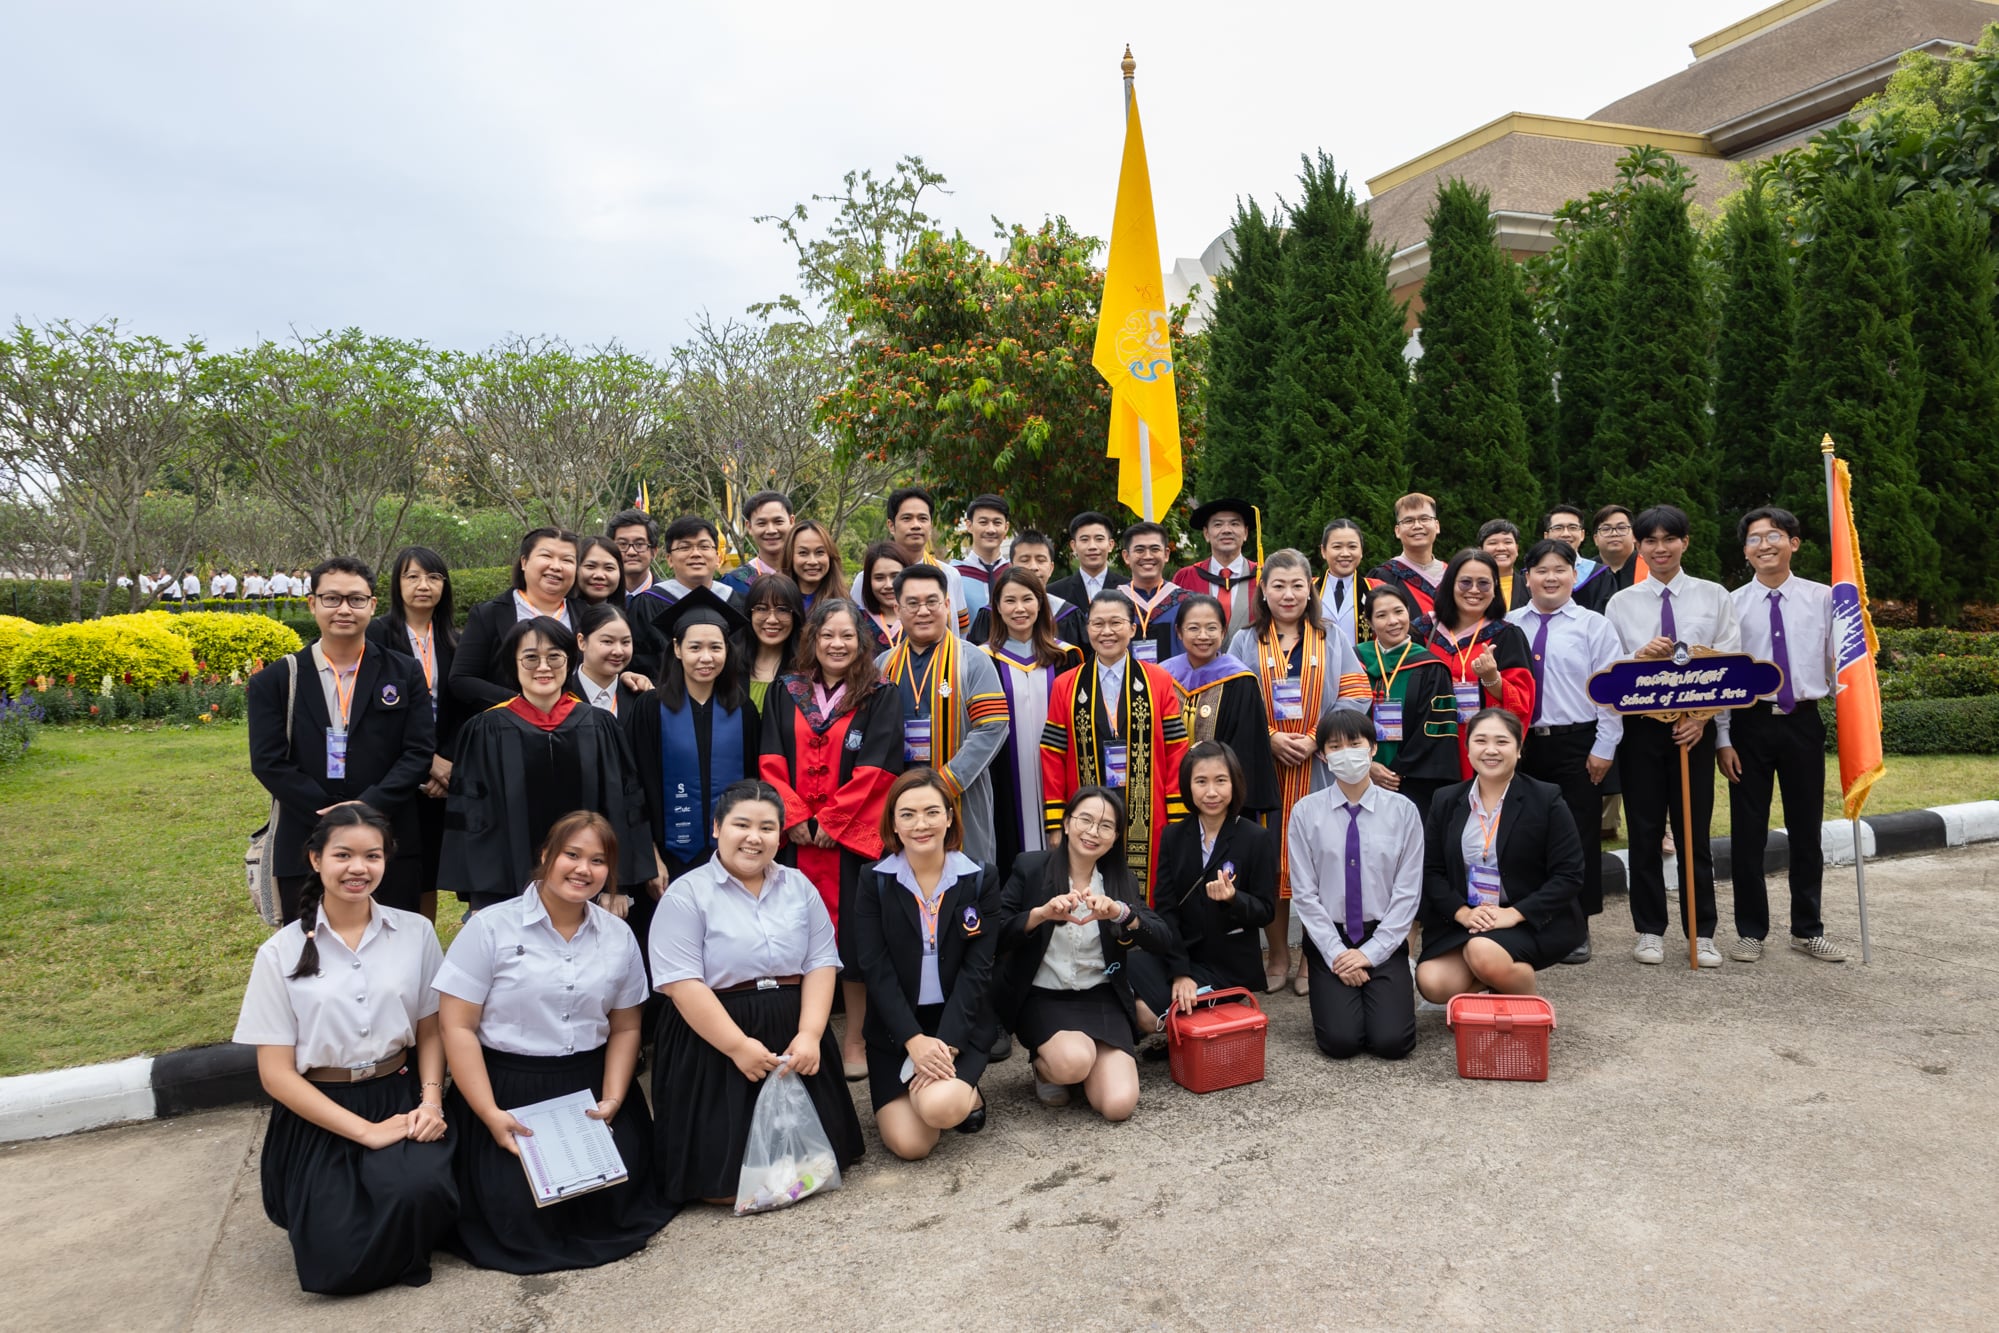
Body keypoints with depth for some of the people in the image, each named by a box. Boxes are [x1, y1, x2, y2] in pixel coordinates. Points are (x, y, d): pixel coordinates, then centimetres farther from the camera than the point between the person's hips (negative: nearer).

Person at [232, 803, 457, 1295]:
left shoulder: (415, 932, 1)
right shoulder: (282, 953, -4)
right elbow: (275, 1072, -5)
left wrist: (430, 1101, -12)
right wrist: (366, 1131, -13)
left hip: (400, 1098, 1)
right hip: (317, 1116, -1)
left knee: (419, 1187, -31)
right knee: (338, 1262, -18)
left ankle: (404, 1254, 5)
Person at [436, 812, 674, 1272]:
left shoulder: (619, 937, 6)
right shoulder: (491, 928, -6)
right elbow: (457, 1026, -8)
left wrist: (612, 1100, -4)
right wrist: (490, 1114, -14)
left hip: (588, 1086, 3)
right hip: (508, 1088, -3)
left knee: (613, 1198, -13)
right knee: (518, 1213, -15)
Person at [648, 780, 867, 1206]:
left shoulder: (799, 886, 8)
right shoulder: (687, 894, -6)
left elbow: (821, 963, 3)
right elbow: (681, 983, -14)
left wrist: (809, 1035, -11)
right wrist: (738, 1046, -19)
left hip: (793, 1035, 4)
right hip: (713, 1047, -4)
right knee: (726, 1183, -8)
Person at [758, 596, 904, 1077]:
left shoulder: (879, 698, 1)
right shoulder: (784, 693, 9)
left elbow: (874, 769, -7)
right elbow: (771, 761, 3)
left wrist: (831, 821, -13)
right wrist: (796, 817, -9)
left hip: (853, 835, -2)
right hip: (797, 836, 3)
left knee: (852, 934, 0)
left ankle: (855, 1041, 12)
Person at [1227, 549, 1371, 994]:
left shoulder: (1332, 641, 11)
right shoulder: (1245, 643, 10)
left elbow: (1355, 698, 1)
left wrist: (1315, 741, -12)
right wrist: (1270, 738, -14)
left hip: (1320, 771, 0)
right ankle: (1278, 958, 15)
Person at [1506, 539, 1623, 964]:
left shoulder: (1594, 625, 0)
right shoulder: (1509, 626, 6)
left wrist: (1604, 747, -7)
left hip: (1576, 744, -2)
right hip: (1522, 743, 2)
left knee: (1579, 837, 4)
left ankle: (1576, 929, 16)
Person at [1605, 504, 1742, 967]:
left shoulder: (1713, 596, 4)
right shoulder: (1621, 603, 5)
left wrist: (1703, 718, -12)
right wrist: (1641, 656, -17)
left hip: (1696, 726, 0)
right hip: (1640, 725, 0)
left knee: (1695, 832, 5)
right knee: (1645, 831, 6)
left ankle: (1702, 933, 17)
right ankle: (1649, 931, 17)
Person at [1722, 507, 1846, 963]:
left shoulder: (1822, 598, 1)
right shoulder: (1732, 604, -2)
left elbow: (1838, 664, 4)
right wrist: (1722, 741, -4)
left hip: (1804, 722, 1)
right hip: (1750, 723, -1)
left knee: (1806, 830, 11)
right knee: (1748, 830, 5)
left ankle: (1808, 930, 26)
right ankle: (1750, 931, 19)